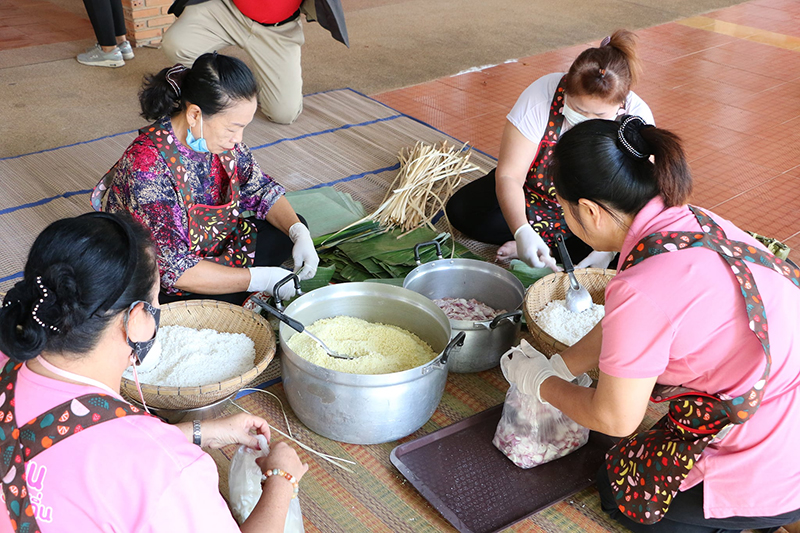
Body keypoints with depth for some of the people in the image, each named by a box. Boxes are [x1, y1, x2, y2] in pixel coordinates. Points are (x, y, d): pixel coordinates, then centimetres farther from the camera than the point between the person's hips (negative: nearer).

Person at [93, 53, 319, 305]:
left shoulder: (219, 136, -12)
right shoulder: (148, 164, -32)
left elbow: (260, 188, 4)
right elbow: (172, 268, -31)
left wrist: (300, 233, -14)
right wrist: (260, 279, -28)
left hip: (213, 251, 7)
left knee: (291, 228, 2)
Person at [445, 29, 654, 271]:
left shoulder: (637, 117, -25)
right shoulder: (541, 97, -28)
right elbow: (509, 174, -28)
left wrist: (607, 248, -40)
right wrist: (522, 232, -44)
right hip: (534, 195, 1)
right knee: (460, 209, -19)